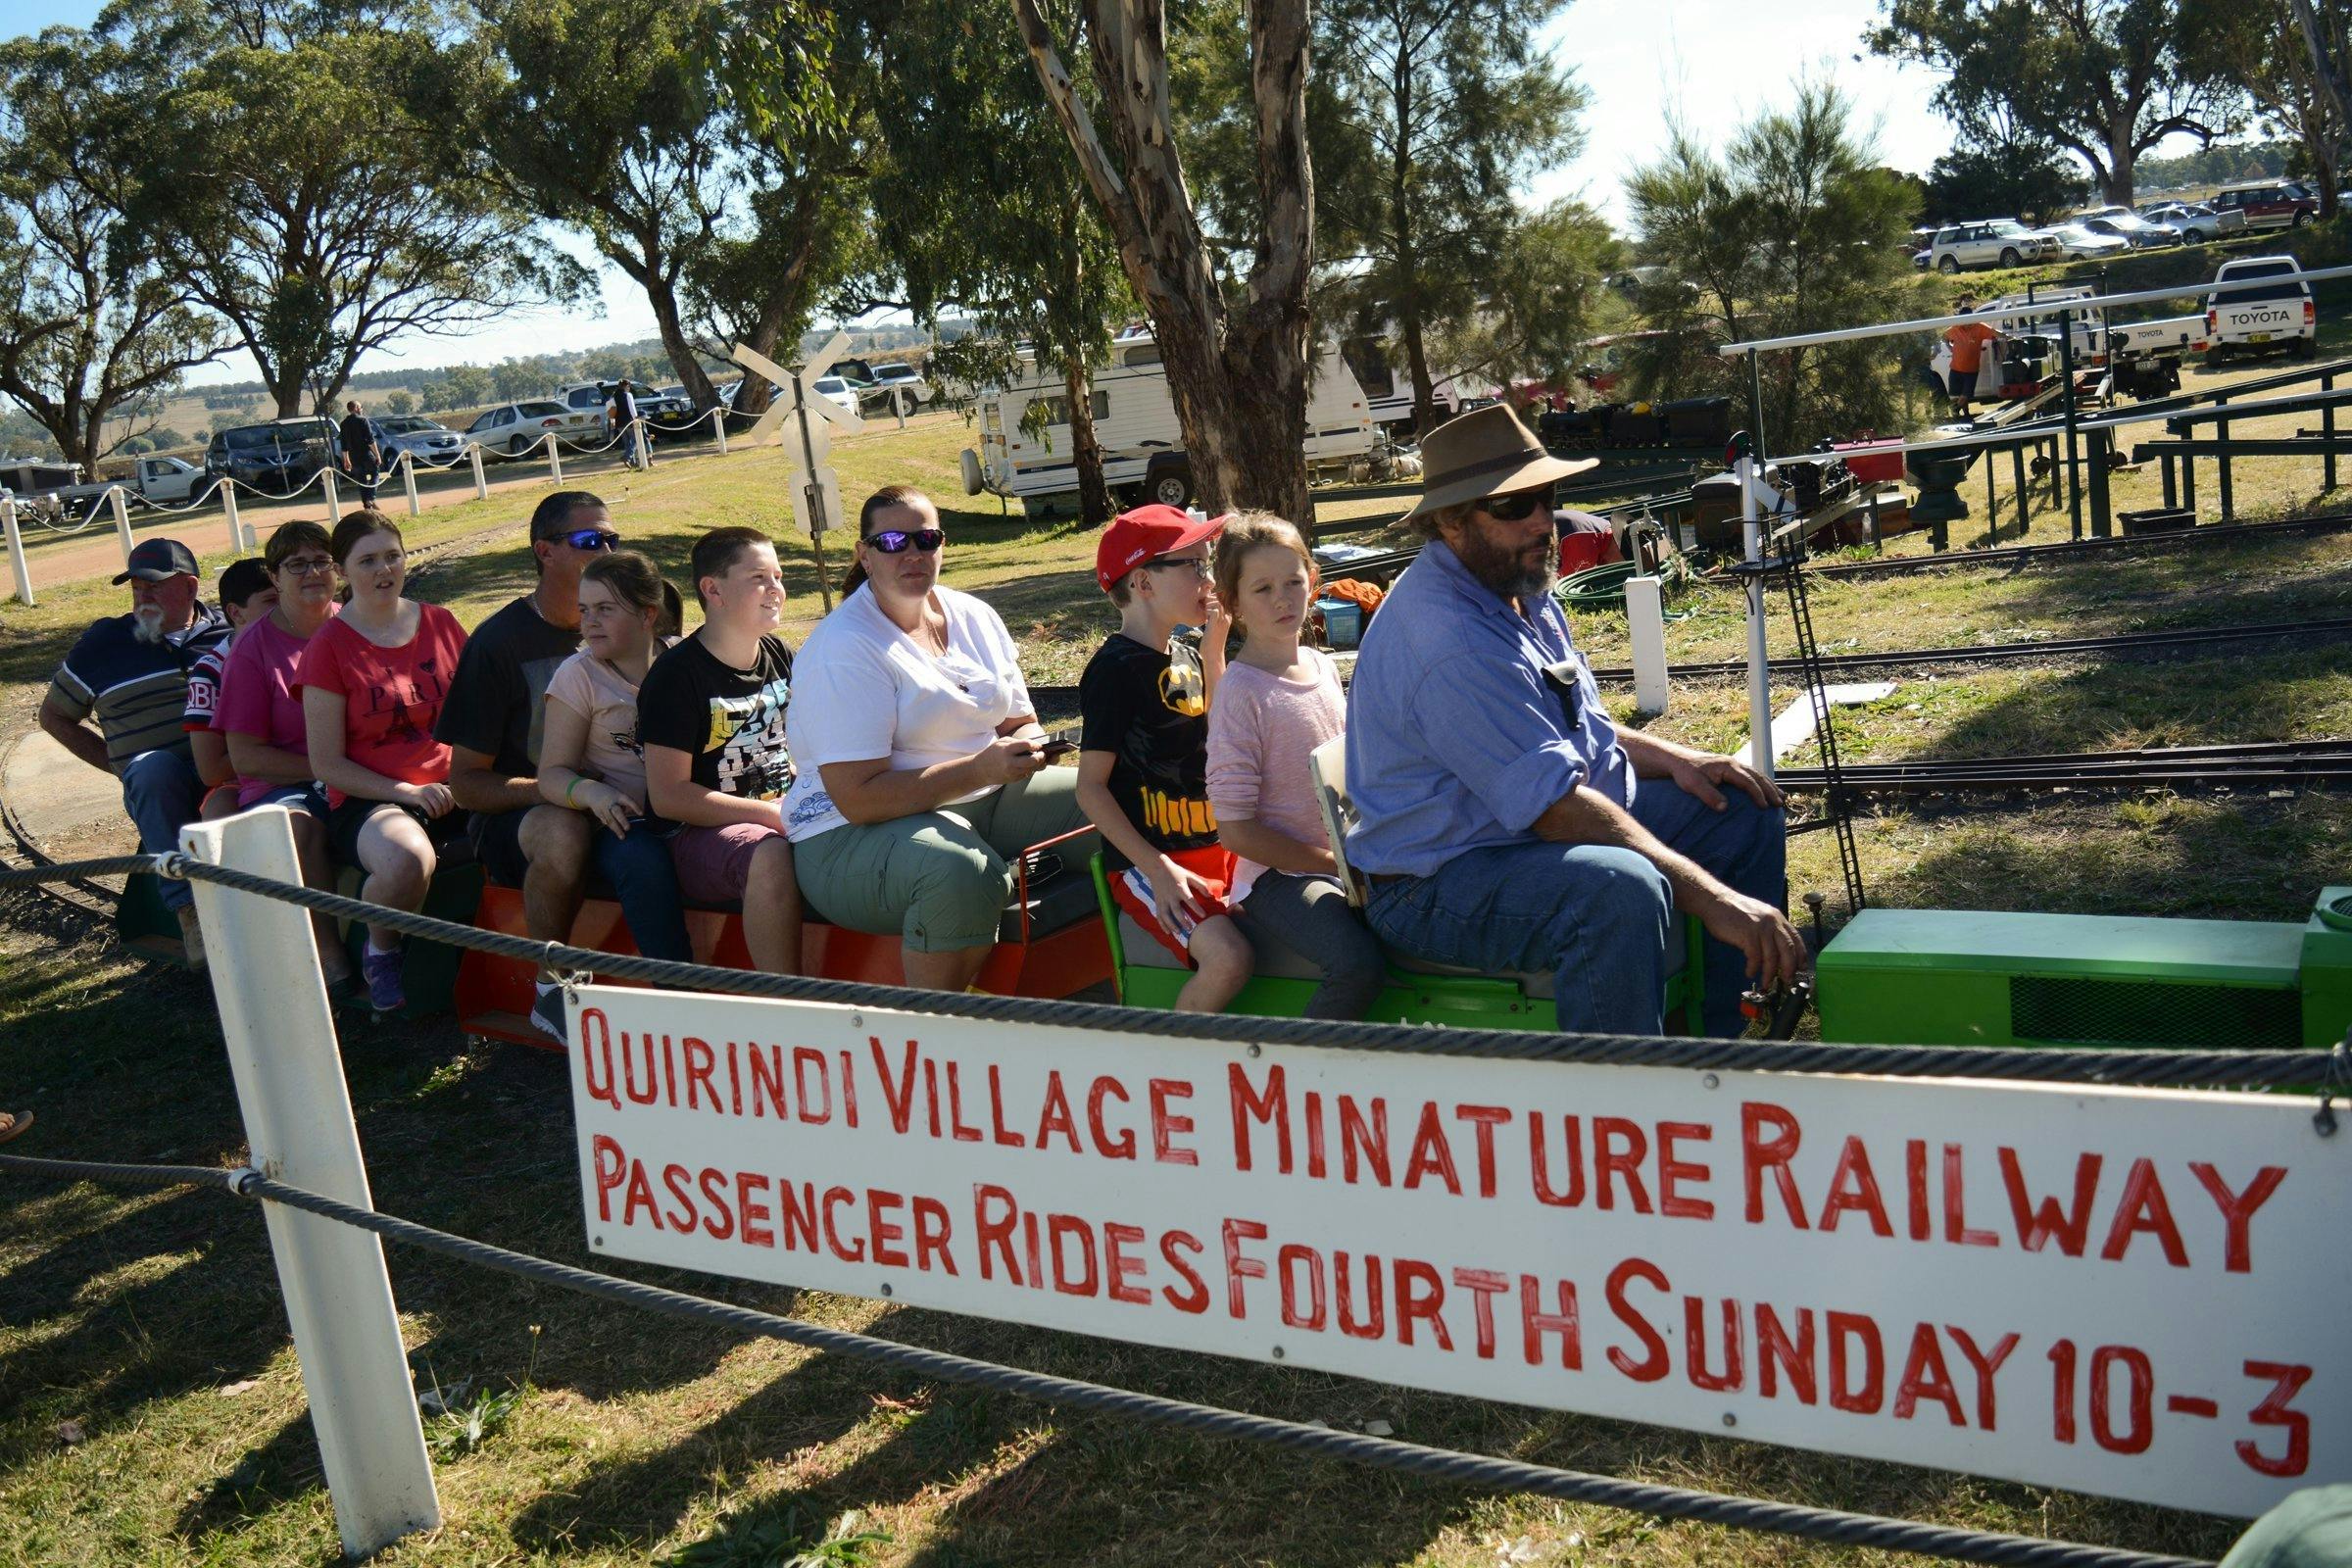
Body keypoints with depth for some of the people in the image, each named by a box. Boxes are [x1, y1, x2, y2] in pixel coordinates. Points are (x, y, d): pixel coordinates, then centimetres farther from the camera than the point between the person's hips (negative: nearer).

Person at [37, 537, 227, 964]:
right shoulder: (104, 642, 15)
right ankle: (189, 912, -38)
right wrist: (122, 766, 10)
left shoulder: (231, 632, 13)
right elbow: (54, 716, 23)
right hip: (159, 787, 0)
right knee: (155, 767, -37)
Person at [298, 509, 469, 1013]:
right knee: (408, 859, -39)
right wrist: (408, 792, -13)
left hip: (451, 788, 4)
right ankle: (380, 952, -4)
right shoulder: (329, 646, -1)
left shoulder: (441, 624, 10)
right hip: (367, 802, -4)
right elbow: (327, 764, -2)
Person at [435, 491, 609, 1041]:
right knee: (564, 831, -39)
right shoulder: (499, 643, -6)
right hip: (512, 819, -4)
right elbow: (466, 781, -6)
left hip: (604, 808, 4)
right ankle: (551, 992, -19)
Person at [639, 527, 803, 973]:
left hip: (783, 816, 7)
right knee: (769, 855, -38)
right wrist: (772, 814, -17)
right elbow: (668, 796, -14)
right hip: (698, 834, -7)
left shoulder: (779, 656, 12)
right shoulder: (677, 674, -10)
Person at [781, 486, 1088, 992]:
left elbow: (1022, 722, 16)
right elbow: (858, 798, -20)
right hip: (852, 836, -8)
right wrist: (978, 769, -27)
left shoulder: (974, 618, 9)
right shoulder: (845, 647, -14)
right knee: (962, 874, -39)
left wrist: (1027, 748, -11)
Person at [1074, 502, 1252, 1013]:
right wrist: (1158, 869, -22)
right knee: (1229, 958, -27)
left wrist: (1214, 646, 13)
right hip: (1148, 862, -9)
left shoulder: (1183, 657, 12)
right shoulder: (1115, 669, -13)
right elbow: (1090, 786, -14)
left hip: (1214, 846, 9)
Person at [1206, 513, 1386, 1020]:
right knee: (1359, 964, -31)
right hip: (1278, 876, -7)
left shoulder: (1323, 666, 11)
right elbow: (1235, 829, -14)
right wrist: (1336, 863, -13)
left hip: (1348, 861, 8)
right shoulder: (1240, 693, -11)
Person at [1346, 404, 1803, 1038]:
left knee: (1745, 813, 10)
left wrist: (1674, 760, 3)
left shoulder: (1518, 591, 9)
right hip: (1438, 883, -11)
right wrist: (1712, 898, -30)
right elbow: (1558, 806, -30)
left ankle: (1727, 1049, 14)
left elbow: (1574, 727, 22)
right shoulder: (1451, 642, -25)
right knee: (1620, 888, -38)